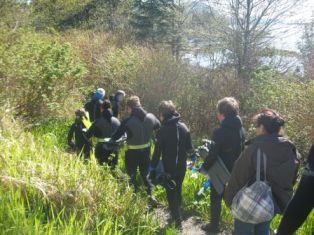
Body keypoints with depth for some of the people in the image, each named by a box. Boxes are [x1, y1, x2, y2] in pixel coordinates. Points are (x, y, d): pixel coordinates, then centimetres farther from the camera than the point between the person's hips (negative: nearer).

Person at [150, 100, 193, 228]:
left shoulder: (163, 130, -20)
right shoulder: (184, 127, -5)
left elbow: (157, 152, -17)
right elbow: (190, 148, 1)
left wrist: (153, 168, -7)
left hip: (169, 167, -5)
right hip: (182, 166, 5)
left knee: (171, 193, 8)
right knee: (178, 190, 23)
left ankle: (177, 219, 8)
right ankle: (176, 212, 40)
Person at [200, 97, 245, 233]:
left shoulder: (219, 132, -24)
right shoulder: (240, 129, -1)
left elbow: (213, 154, -20)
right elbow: (241, 149, 8)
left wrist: (204, 168, -5)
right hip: (236, 171, 6)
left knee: (216, 199, 11)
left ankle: (214, 226, 24)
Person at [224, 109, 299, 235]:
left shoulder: (254, 149, -23)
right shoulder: (290, 150, -3)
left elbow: (238, 178, -17)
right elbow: (292, 179, 9)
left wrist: (230, 199, -4)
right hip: (277, 203, 6)